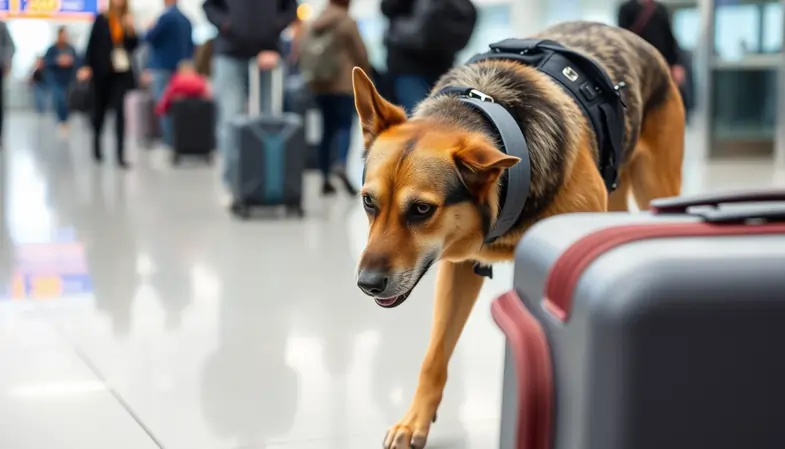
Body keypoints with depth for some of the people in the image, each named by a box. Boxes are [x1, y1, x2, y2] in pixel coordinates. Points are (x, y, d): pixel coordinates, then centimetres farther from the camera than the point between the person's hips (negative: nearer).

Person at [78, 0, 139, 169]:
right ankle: (96, 144, 37)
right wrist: (87, 66, -11)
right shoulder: (101, 19, -2)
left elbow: (133, 46, 4)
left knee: (120, 111, -8)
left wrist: (130, 30, -13)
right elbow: (92, 43, -3)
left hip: (121, 72, 1)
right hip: (102, 71, -1)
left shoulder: (127, 20, 5)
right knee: (100, 109, 12)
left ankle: (120, 155, -9)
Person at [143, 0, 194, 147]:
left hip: (163, 68, -8)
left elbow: (149, 37, -10)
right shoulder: (186, 19, 10)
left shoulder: (166, 17, -14)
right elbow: (191, 46, 14)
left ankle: (170, 141, -9)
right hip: (180, 68, 8)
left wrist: (150, 28, 11)